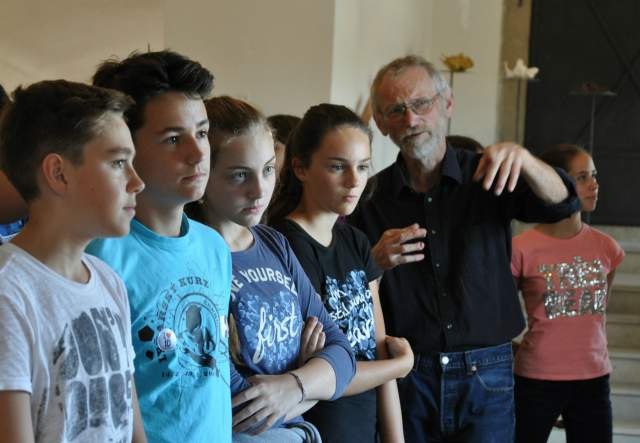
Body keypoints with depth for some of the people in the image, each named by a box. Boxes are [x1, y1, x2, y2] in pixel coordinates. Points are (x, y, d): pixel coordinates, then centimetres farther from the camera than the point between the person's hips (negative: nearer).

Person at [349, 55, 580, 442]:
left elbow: (562, 204, -15)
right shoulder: (373, 197, 2)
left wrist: (521, 157, -33)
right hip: (406, 377, 1)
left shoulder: (488, 177, 2)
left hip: (485, 376, 0)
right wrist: (375, 263, -17)